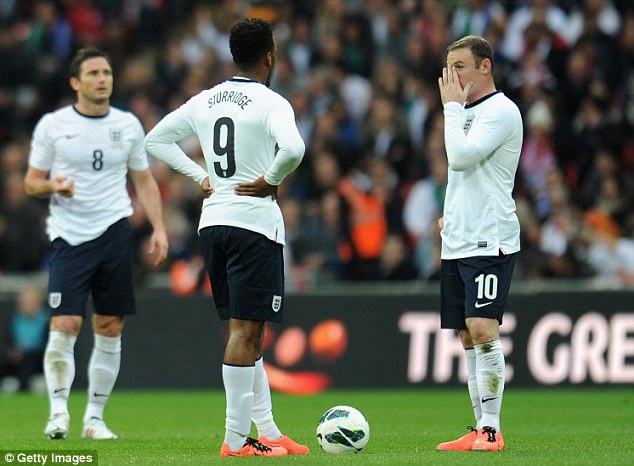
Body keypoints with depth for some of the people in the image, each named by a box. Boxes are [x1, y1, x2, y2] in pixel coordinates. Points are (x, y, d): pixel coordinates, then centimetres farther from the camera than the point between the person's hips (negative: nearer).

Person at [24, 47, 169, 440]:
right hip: (69, 236, -2)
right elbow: (31, 182, 6)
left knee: (110, 329, 2)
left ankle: (95, 418, 10)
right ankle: (59, 411, -2)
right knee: (64, 326, -13)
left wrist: (158, 228, 5)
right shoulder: (52, 125, 1)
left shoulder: (128, 125, 9)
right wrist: (52, 186, -16)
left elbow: (144, 180, 16)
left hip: (114, 231, 2)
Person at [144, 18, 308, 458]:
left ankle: (267, 431, 17)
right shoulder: (271, 103, -10)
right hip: (255, 222, -7)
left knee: (244, 330, 13)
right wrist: (271, 181, -11)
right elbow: (293, 148, -29)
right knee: (245, 331, -6)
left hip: (213, 221, 7)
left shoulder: (206, 100, 10)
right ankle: (236, 439, -6)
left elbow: (156, 139, 19)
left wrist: (201, 176, 14)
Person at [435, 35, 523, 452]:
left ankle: (492, 429, -15)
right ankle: (481, 429, 11)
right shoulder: (466, 112, 20)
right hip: (457, 242, 9)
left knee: (483, 329, -16)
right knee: (468, 337, 7)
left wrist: (452, 106, -9)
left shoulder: (501, 111, -9)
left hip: (491, 241, -9)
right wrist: (451, 215, 13)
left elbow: (461, 157, -19)